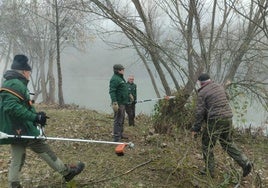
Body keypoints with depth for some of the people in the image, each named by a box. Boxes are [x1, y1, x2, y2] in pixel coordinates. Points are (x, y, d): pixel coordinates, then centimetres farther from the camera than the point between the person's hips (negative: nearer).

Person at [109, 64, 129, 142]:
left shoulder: (120, 78, 17)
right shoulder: (114, 79, -16)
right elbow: (112, 91, -24)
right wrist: (114, 103, -30)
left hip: (123, 103, 11)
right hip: (118, 103, -11)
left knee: (122, 119, 18)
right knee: (118, 120, -7)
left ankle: (120, 134, 30)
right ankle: (116, 137, -2)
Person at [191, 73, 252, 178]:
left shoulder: (202, 93, -8)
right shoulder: (220, 87, 13)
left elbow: (200, 112, -11)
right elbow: (225, 101, 19)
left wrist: (196, 129, -6)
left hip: (215, 121, -7)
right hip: (228, 118, 7)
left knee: (207, 145, 9)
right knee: (228, 143, 21)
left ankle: (209, 170, 16)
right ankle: (245, 162, 12)